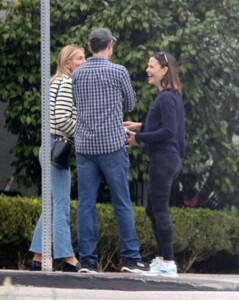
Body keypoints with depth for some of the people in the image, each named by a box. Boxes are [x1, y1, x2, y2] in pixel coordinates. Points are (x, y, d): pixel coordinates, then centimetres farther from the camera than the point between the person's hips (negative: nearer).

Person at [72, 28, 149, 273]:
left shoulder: (77, 74, 7)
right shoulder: (118, 71, -4)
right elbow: (130, 103, 9)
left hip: (84, 145, 3)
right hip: (112, 143, -3)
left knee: (86, 204, 2)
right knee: (122, 203, 2)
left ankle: (87, 259, -1)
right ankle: (130, 257, 3)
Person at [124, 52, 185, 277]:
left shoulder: (167, 98, -15)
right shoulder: (169, 96, 15)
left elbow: (168, 131, -21)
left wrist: (139, 138, -15)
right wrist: (140, 126, 16)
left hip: (164, 158, -10)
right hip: (165, 159, 10)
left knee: (159, 210, -7)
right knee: (153, 210, 15)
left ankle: (168, 263, -6)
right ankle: (162, 258, 21)